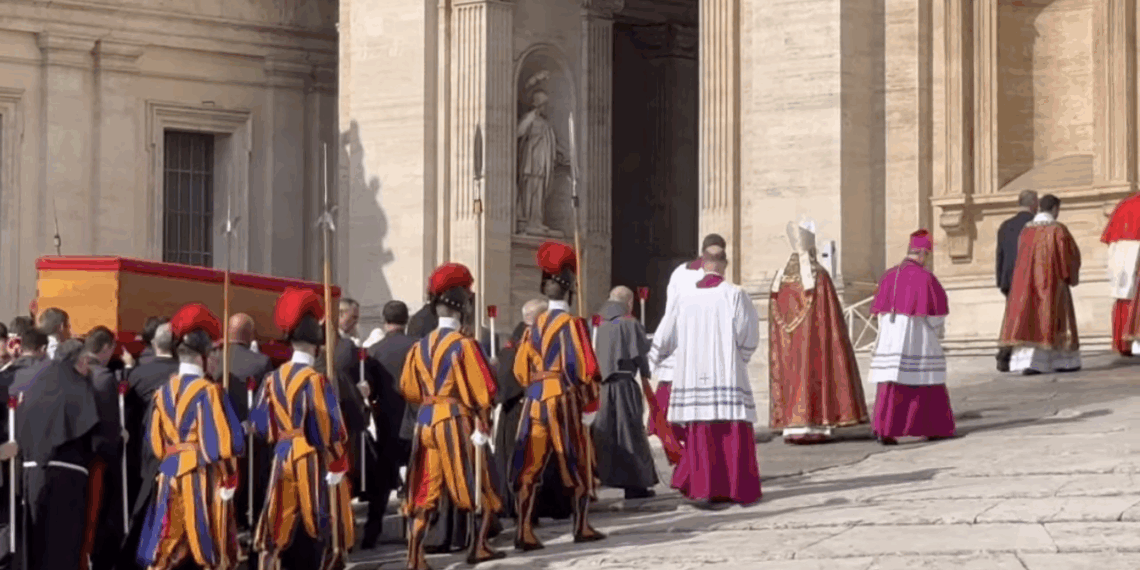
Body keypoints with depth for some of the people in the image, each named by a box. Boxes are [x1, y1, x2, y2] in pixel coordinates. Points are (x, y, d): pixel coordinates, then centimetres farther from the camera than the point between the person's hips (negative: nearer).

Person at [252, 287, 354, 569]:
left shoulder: (274, 379, 5)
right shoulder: (315, 380, -15)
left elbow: (260, 423, 9)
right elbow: (328, 427, -17)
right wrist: (337, 467, -11)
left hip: (283, 462, 6)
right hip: (314, 464, -6)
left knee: (288, 534, 9)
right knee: (318, 535, 0)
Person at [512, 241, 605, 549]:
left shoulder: (535, 325, 9)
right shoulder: (571, 324, -8)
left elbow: (520, 369, 11)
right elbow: (582, 367, -14)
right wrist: (590, 402, -5)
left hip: (534, 399, 5)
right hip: (565, 398, -5)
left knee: (529, 466, 4)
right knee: (578, 463, 9)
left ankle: (524, 531, -3)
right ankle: (582, 526, 17)